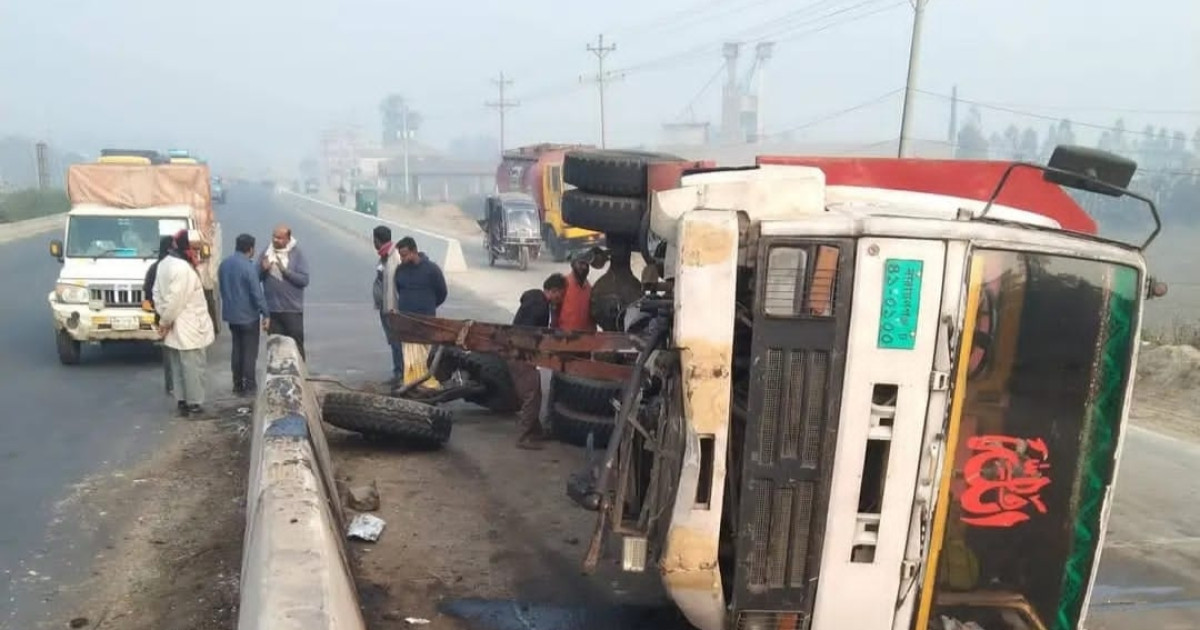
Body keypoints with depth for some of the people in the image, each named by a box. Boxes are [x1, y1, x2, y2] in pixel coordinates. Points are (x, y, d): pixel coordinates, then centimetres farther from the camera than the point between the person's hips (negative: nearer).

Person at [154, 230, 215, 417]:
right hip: (189, 327, -10)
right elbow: (174, 299, -25)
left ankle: (182, 402, 22)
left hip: (176, 327, 10)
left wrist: (163, 317, 9)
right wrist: (165, 321, -12)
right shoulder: (183, 268, -23)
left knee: (179, 367, 15)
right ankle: (194, 405, 4)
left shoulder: (164, 263, 9)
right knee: (193, 367, -1)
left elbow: (157, 292, 12)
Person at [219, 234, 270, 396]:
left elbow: (222, 288, 15)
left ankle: (237, 385, 19)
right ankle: (249, 386, 5)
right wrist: (266, 314, -15)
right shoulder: (247, 267, -20)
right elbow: (257, 292, -20)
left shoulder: (224, 264, 5)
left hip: (230, 314, 7)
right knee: (250, 351, 2)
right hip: (248, 315, -7)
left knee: (236, 348, 15)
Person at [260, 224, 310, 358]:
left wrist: (285, 270, -22)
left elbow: (304, 280, -14)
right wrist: (263, 269, -14)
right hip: (271, 309, 3)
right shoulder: (266, 253, 3)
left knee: (296, 344, 4)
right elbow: (256, 278, 6)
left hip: (292, 309, -3)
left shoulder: (297, 254, -7)